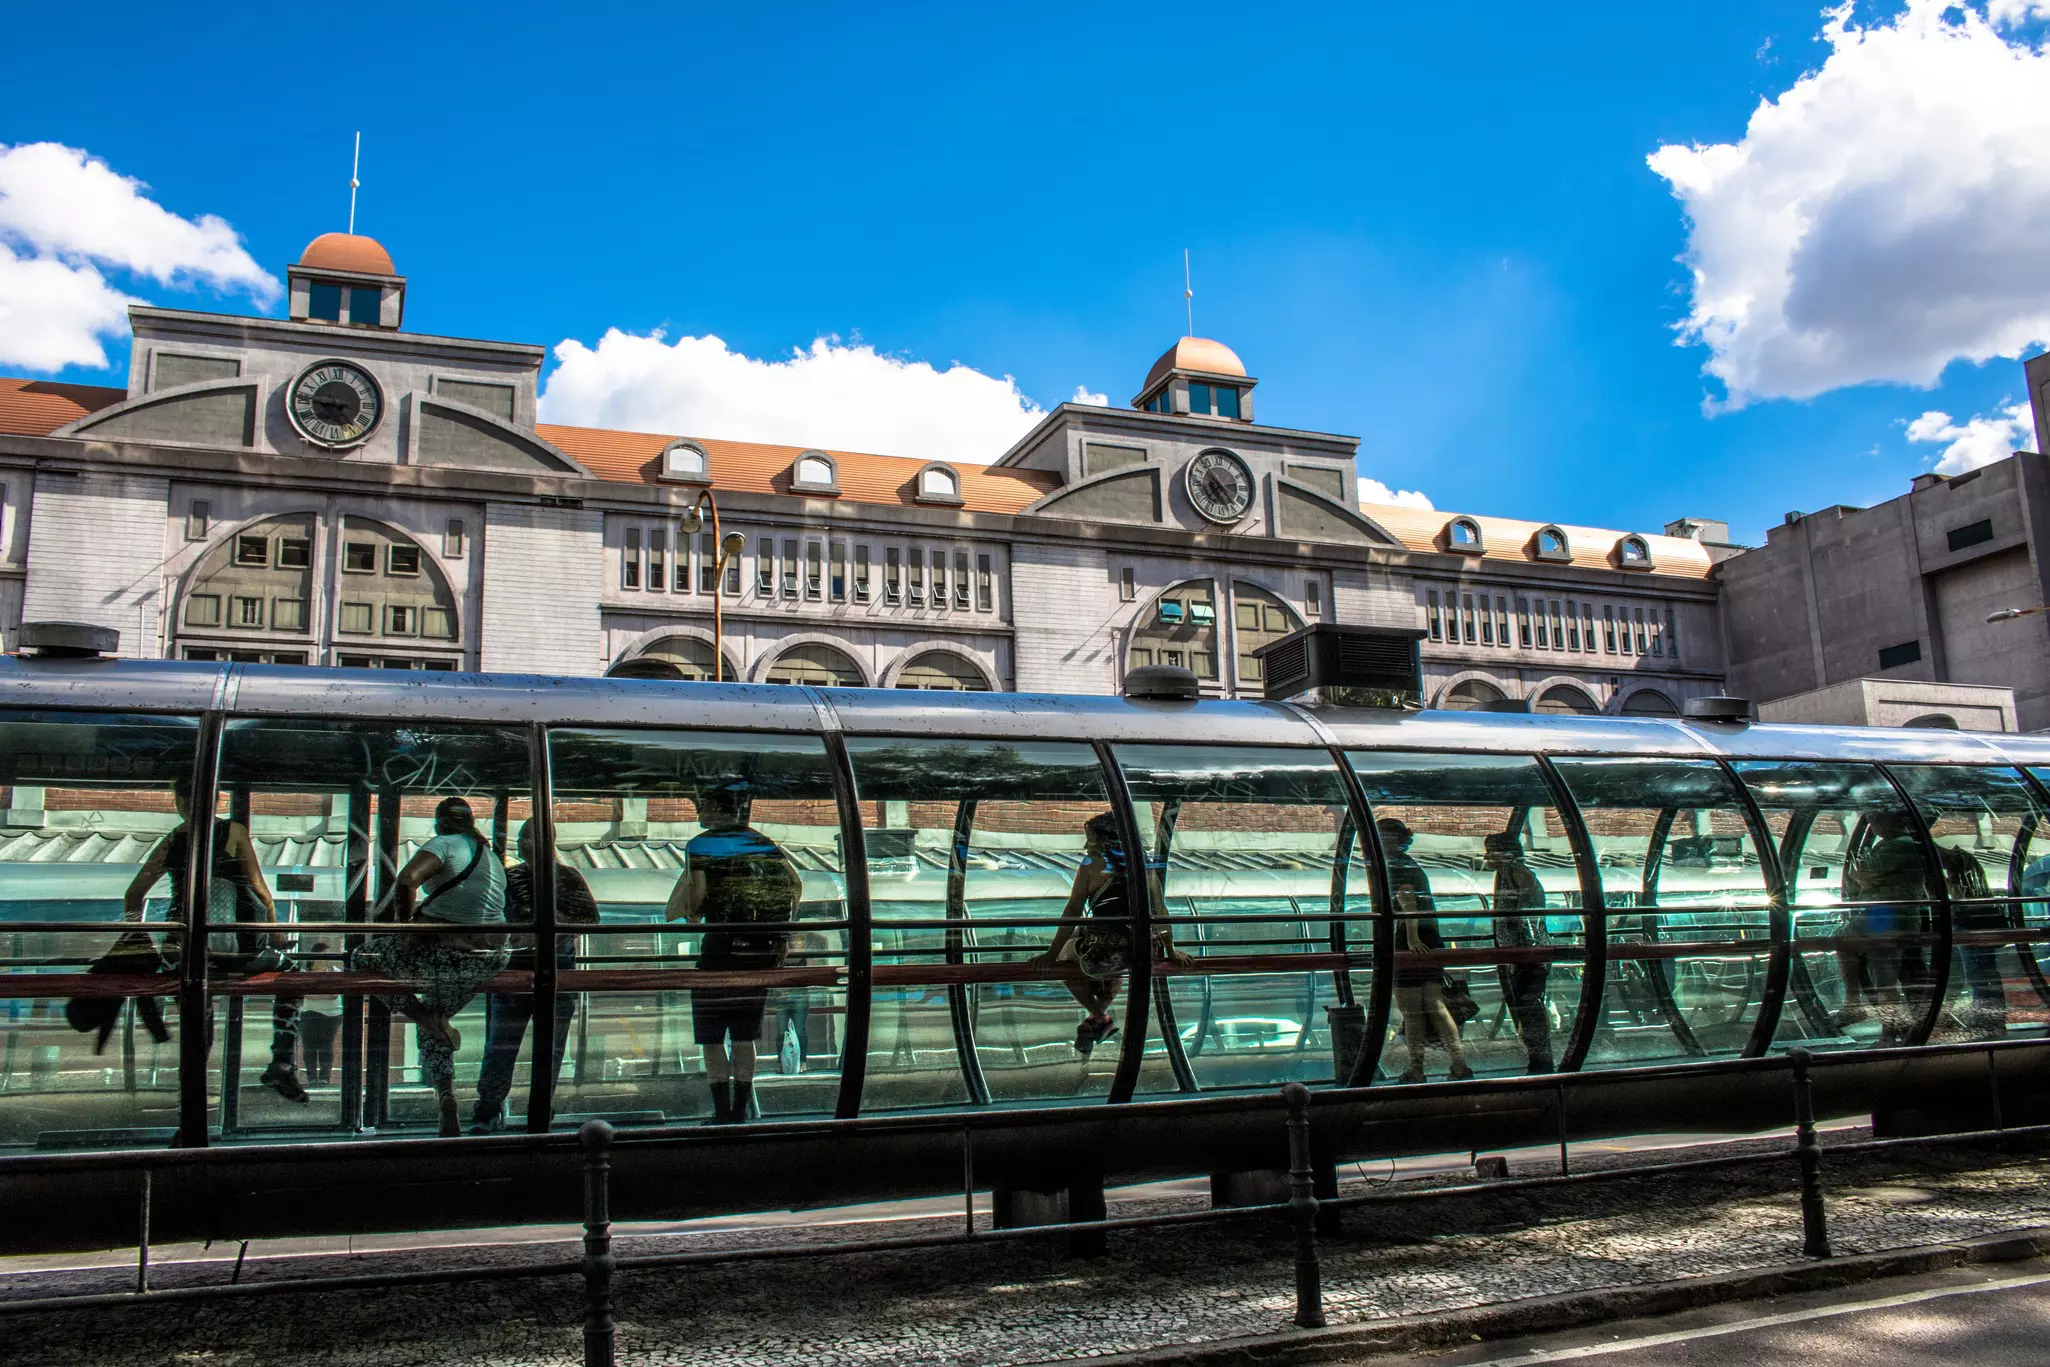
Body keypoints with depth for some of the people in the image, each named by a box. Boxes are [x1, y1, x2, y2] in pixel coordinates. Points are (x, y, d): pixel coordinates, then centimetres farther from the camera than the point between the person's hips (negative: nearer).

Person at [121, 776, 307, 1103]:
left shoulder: (169, 843, 10)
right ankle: (283, 1065, 11)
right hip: (240, 946, -3)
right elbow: (259, 887, -3)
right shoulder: (234, 832, -2)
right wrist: (275, 929, 7)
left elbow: (132, 896, 17)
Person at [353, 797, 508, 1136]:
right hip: (487, 959, 8)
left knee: (365, 957, 15)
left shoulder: (444, 844, -5)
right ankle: (446, 1096, 15)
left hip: (444, 952, -8)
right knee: (434, 1015, 27)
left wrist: (405, 923, -8)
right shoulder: (492, 857, 18)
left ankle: (428, 1019, 0)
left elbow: (406, 880, -21)